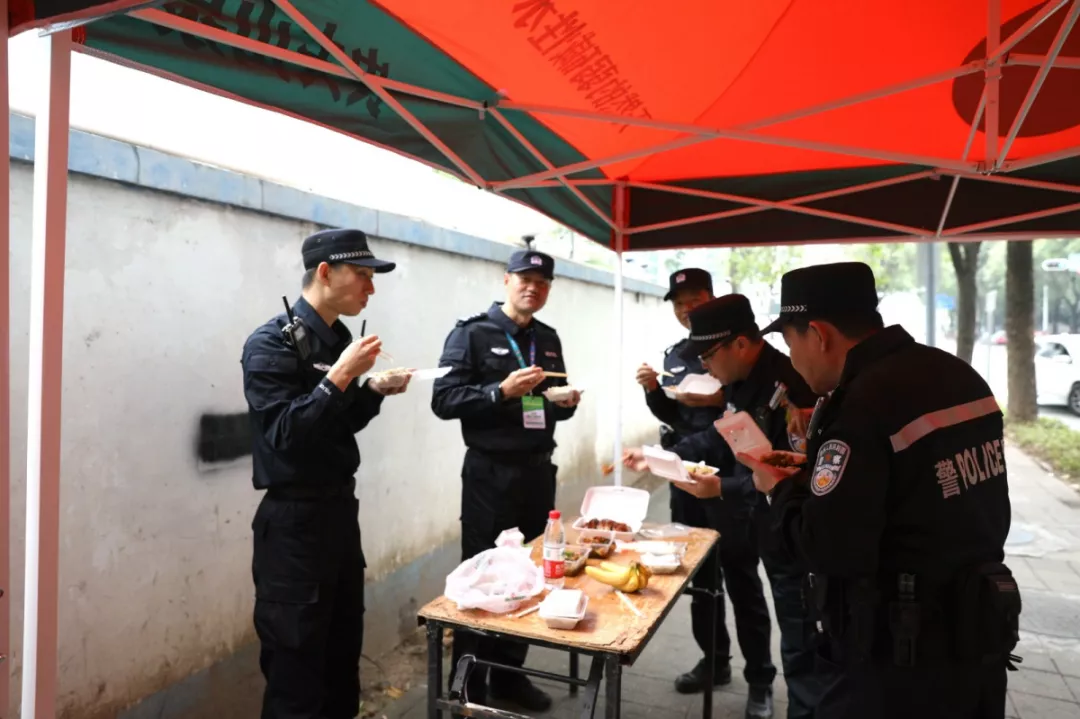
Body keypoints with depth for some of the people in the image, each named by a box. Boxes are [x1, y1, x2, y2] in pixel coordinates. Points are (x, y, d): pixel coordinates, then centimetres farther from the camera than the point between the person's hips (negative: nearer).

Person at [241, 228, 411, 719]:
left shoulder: (339, 339, 8)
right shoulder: (272, 343, -14)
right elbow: (284, 433, -22)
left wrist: (374, 391, 0)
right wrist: (339, 377, -25)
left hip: (341, 508, 8)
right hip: (293, 519, -8)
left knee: (344, 648, 19)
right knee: (296, 661, 5)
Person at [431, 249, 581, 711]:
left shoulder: (548, 339, 12)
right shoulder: (472, 333, -7)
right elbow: (443, 400, -14)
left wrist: (567, 403, -2)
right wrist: (502, 391, -23)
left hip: (538, 471, 6)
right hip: (490, 474, -6)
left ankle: (509, 674, 30)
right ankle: (468, 688, 18)